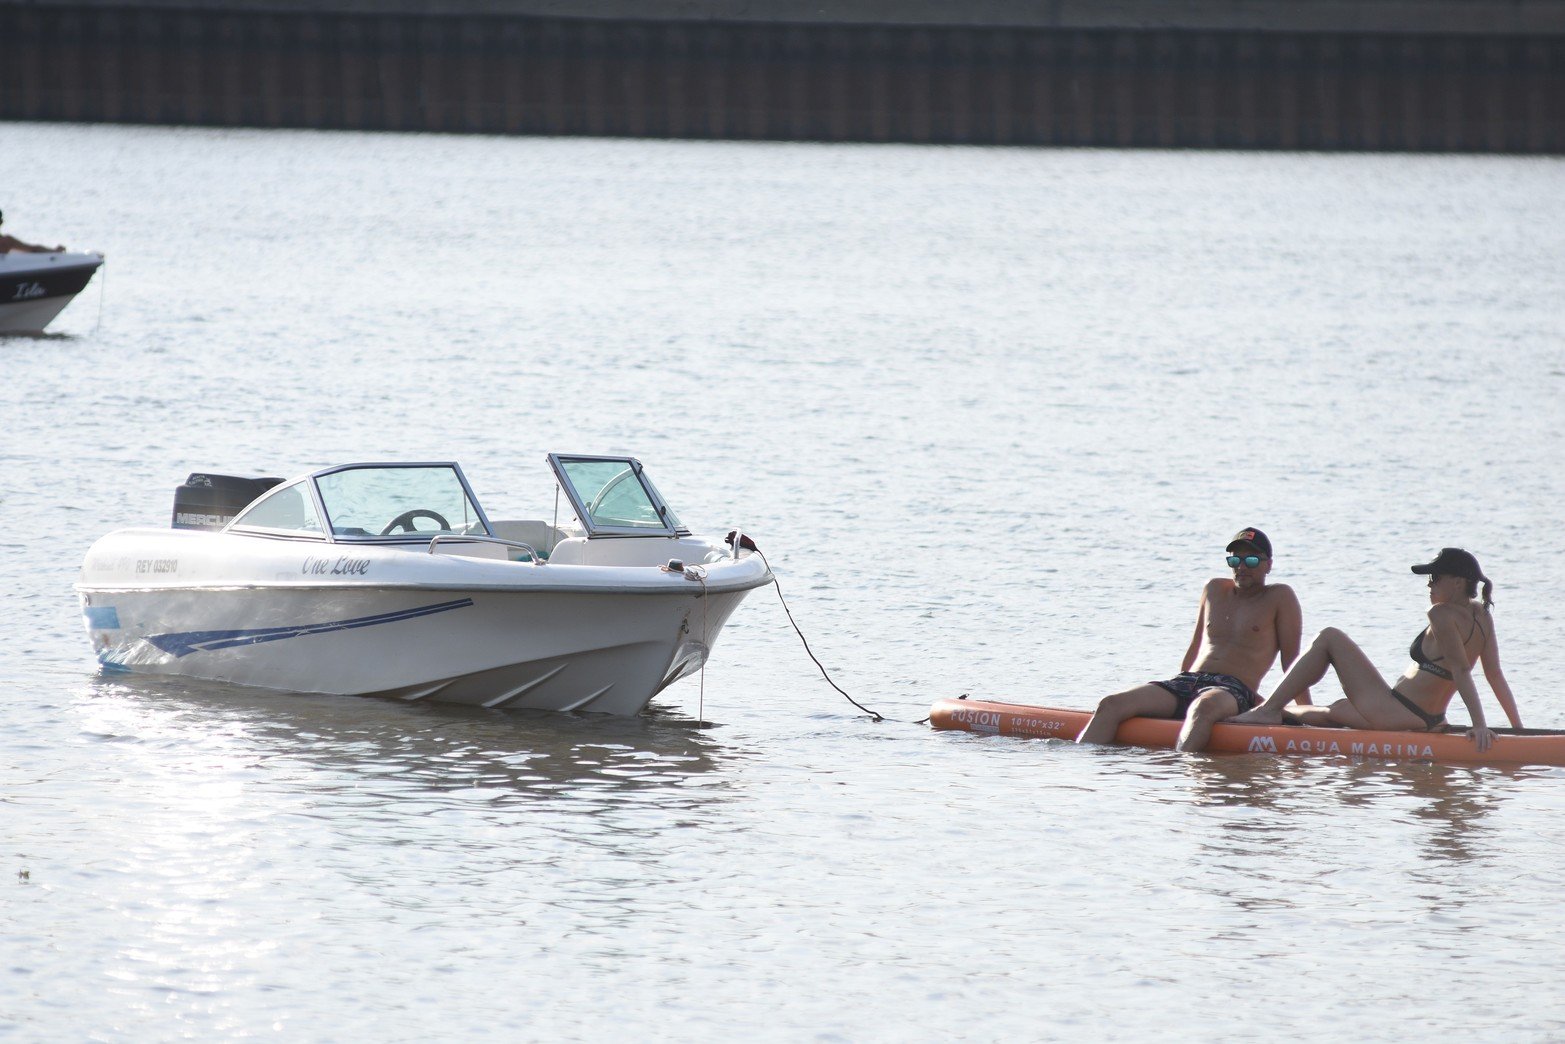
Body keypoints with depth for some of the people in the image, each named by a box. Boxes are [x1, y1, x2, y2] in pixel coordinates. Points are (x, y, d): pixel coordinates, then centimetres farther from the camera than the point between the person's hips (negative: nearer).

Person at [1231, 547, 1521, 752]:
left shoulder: (1442, 614, -18)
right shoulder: (1482, 616, 6)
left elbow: (1461, 670, -25)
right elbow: (1495, 675, 7)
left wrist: (1479, 724, -30)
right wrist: (1518, 726, 12)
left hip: (1393, 711, -8)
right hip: (1430, 721, 8)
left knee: (1329, 638, 7)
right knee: (1338, 710, 35)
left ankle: (1269, 709, 8)